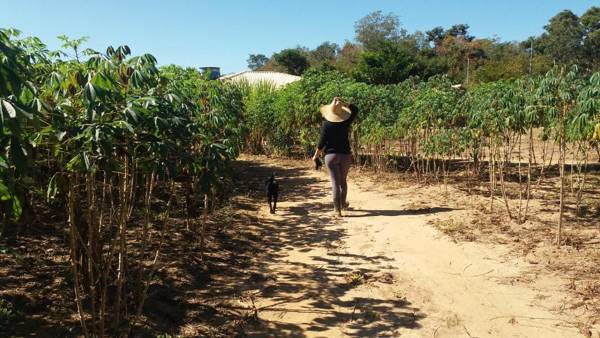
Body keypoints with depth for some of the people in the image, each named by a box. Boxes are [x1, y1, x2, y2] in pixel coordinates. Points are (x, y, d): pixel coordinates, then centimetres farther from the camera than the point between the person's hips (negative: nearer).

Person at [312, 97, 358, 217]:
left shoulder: (326, 124, -9)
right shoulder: (346, 122, -4)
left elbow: (322, 142, -8)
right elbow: (355, 109, 13)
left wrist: (316, 155, 4)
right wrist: (343, 103, 4)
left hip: (331, 155, -2)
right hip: (345, 155, 2)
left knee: (335, 183, -1)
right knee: (343, 180, 20)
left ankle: (337, 210, -1)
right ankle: (343, 204, 36)